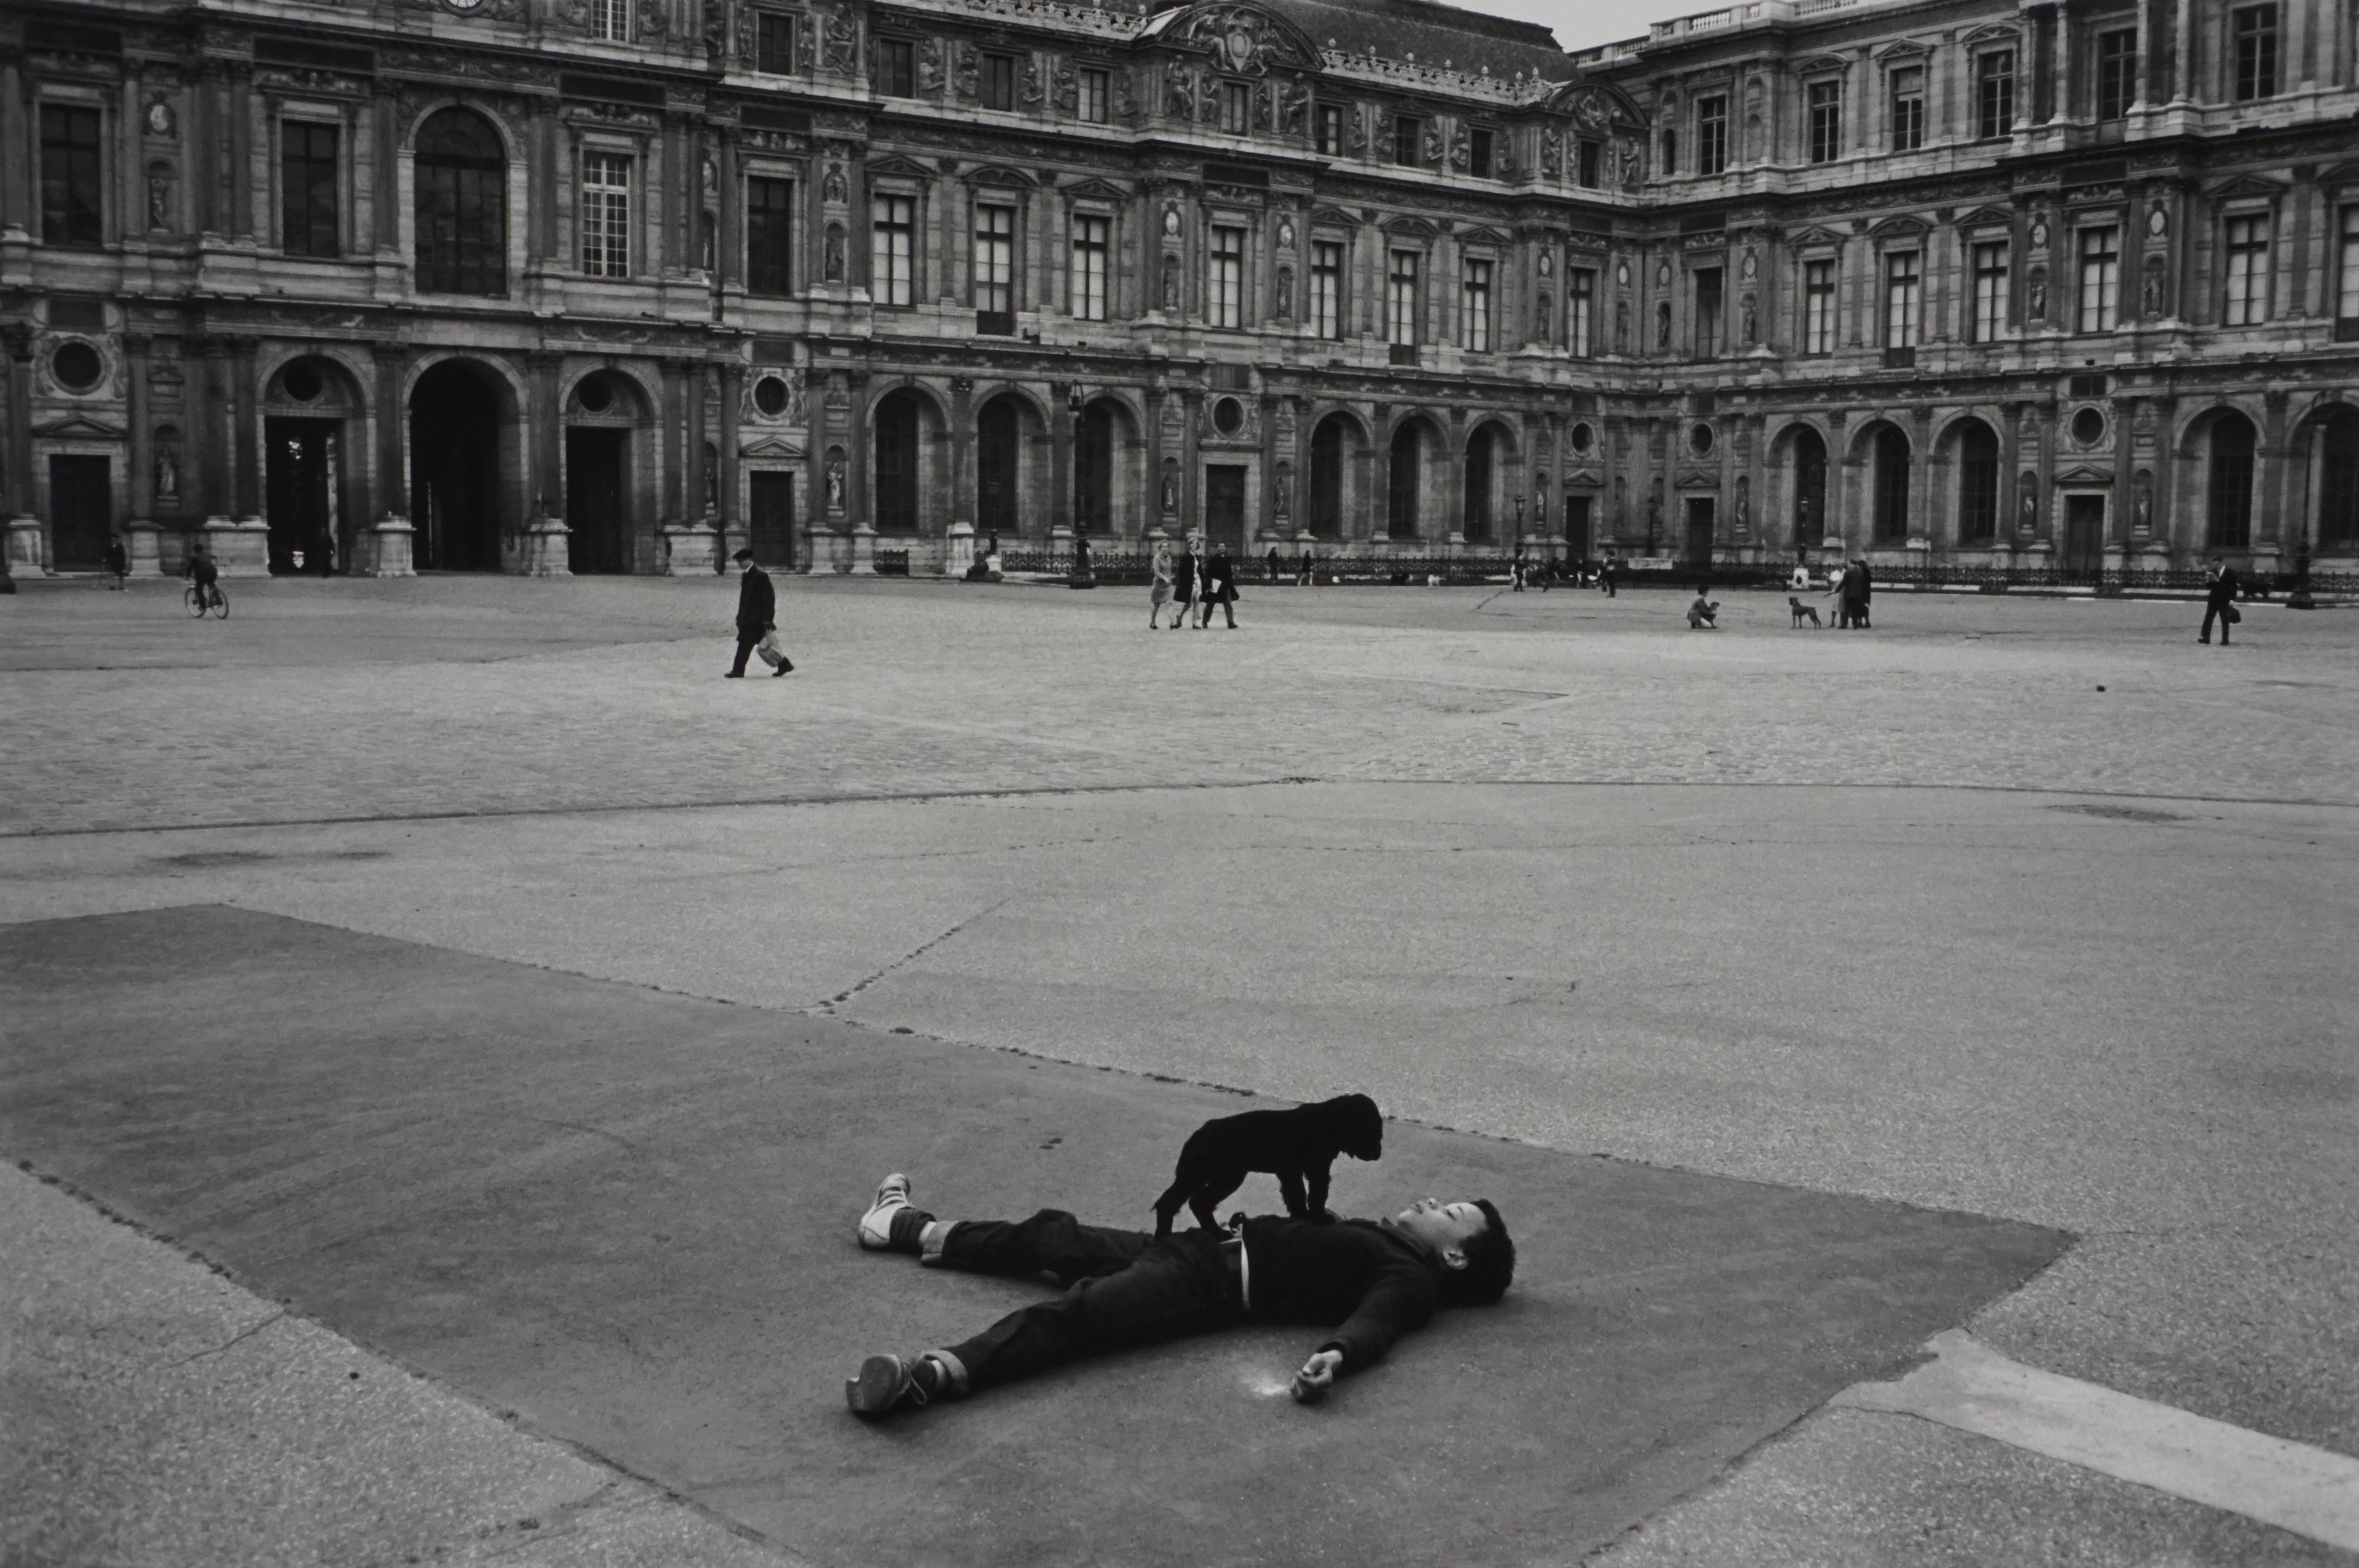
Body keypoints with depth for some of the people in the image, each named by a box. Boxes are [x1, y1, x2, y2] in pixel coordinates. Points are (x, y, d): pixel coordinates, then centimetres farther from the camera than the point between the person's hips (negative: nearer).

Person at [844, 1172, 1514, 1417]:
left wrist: (1335, 1355, -45)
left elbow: (1373, 1323, -25)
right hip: (1202, 1245, 9)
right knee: (1054, 1238, 18)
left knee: (1079, 1309, -31)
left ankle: (934, 1374, -43)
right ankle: (909, 1228, 34)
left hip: (1218, 1283, -9)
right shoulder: (1383, 1240, 22)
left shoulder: (1411, 1280, -5)